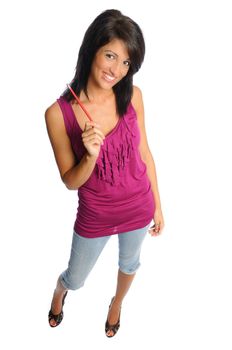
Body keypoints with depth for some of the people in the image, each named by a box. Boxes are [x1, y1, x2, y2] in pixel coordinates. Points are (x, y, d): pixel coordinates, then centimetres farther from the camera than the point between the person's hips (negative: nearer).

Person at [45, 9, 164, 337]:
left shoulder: (132, 96, -15)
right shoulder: (59, 113, -22)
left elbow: (144, 152, -2)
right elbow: (71, 181, -13)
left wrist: (157, 205, 5)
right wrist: (91, 156, -34)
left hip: (138, 209, 2)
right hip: (94, 217, -2)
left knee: (129, 264, 30)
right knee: (75, 280, 23)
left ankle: (117, 303, 65)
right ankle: (59, 292, 62)